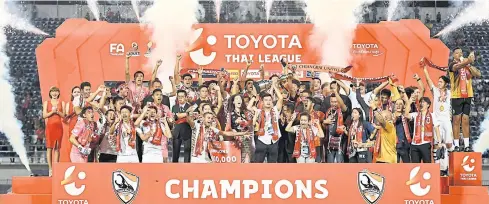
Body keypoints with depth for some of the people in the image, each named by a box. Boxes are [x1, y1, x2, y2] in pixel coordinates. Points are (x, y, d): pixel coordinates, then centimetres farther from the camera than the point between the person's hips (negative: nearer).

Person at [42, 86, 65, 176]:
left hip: (58, 126, 1)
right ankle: (50, 168, -2)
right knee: (49, 147, -4)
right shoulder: (46, 103, 9)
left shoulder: (62, 103, 11)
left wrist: (58, 112, -9)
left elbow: (64, 115, 8)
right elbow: (44, 115, 3)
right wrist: (52, 112, -11)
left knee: (57, 148, -1)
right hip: (50, 126, -1)